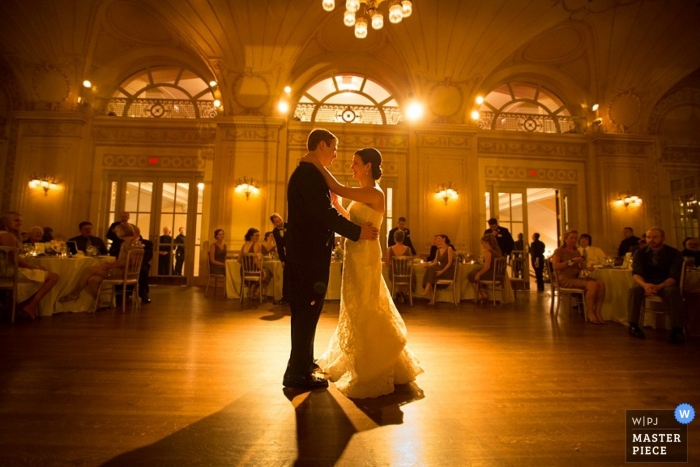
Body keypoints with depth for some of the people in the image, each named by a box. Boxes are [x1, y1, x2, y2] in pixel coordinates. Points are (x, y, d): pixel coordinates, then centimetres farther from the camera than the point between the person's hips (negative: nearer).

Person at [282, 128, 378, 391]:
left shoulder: (303, 172, 18)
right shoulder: (311, 174, -14)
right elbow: (325, 214, -22)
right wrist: (357, 232, -14)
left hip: (305, 252, 11)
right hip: (310, 253, -11)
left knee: (305, 310, 18)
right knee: (308, 310, -1)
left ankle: (303, 363, 34)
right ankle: (298, 373, 12)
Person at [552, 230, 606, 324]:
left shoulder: (576, 252, 21)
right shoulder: (559, 251, -1)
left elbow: (581, 266, 16)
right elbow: (555, 266, -15)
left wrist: (587, 268, -6)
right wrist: (571, 261, -19)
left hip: (577, 277, 7)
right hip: (565, 279, -7)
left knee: (601, 283, -18)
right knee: (592, 285, -28)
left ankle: (597, 312, -13)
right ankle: (589, 313, -15)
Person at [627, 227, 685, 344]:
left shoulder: (674, 253, -3)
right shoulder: (640, 253, 1)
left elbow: (674, 276, -13)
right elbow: (636, 273, -9)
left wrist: (659, 287, -34)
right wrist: (645, 285, -32)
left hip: (666, 285, -1)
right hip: (646, 284, 1)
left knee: (673, 291, -36)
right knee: (634, 290, -32)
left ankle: (677, 330, -29)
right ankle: (633, 325, -26)